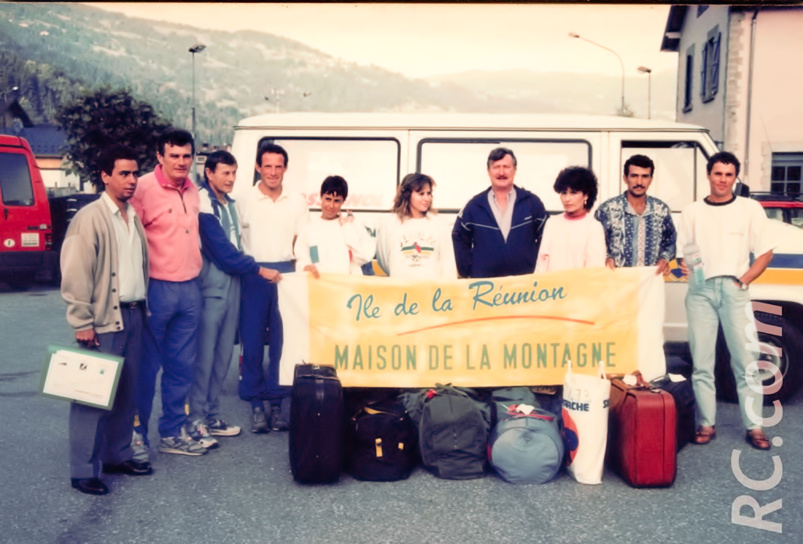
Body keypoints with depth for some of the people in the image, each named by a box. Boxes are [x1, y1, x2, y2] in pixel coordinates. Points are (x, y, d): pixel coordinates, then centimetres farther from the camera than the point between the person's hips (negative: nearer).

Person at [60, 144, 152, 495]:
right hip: (103, 320, -7)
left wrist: (142, 307, 11)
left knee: (126, 391, 13)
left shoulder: (134, 218, 13)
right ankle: (83, 471, 5)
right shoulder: (90, 218, -9)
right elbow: (75, 275, -13)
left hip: (133, 314, 7)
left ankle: (118, 456, 26)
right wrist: (82, 323, -15)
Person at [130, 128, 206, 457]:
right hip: (156, 289, -7)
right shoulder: (144, 188, -11)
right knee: (146, 367, 3)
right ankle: (136, 435, 17)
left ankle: (173, 433, 24)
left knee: (182, 367, 12)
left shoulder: (193, 191, 11)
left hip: (189, 289, 7)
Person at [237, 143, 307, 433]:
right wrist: (258, 271, -5)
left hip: (286, 275, 1)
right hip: (252, 276, -1)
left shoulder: (297, 202, 11)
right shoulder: (244, 202, 5)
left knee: (283, 341, 2)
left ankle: (279, 401, 12)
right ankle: (256, 404, 8)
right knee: (252, 341, -1)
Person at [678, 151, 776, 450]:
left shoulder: (751, 209, 7)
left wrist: (744, 280, -3)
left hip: (734, 289, -1)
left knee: (746, 359, -4)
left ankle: (754, 426, 4)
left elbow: (765, 253, 7)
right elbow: (681, 251, 13)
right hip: (700, 290, 1)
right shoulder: (692, 211, 11)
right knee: (701, 361, 3)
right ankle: (706, 424, 11)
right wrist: (683, 266, -7)